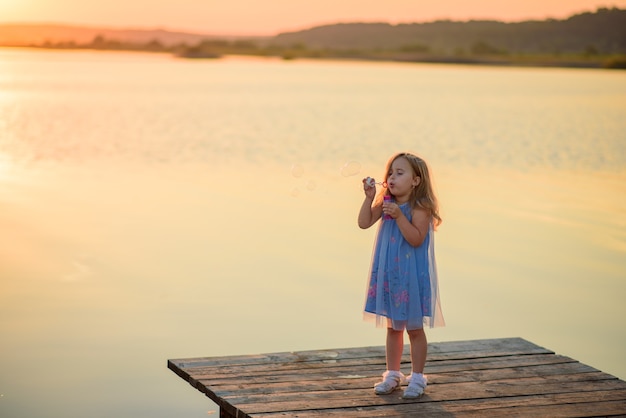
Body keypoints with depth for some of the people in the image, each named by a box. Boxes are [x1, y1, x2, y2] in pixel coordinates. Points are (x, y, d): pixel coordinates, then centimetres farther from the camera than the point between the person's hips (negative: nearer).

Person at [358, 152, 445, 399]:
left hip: (411, 276, -6)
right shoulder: (386, 203, 4)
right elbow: (364, 223, -3)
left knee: (414, 328, 4)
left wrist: (399, 216, -30)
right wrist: (369, 198, -13)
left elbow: (416, 239, -22)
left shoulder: (419, 207, -14)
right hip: (389, 274, 6)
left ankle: (417, 378, 15)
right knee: (392, 327, 15)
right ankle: (392, 375, 25)